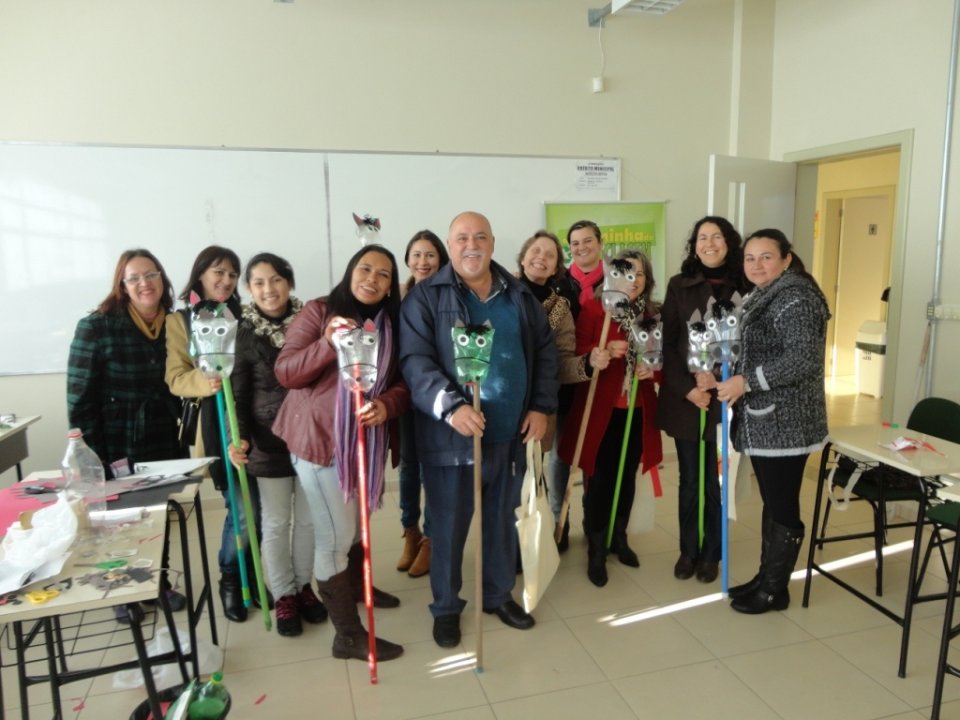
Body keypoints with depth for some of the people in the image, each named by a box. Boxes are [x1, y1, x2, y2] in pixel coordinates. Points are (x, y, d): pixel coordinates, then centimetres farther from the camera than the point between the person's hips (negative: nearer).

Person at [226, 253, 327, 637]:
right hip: (269, 439, -2)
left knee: (309, 518, 14)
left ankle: (304, 586, 33)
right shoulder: (242, 332, -6)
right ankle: (284, 597, 26)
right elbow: (238, 393, -6)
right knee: (275, 522, 9)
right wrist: (240, 438, -21)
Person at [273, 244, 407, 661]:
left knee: (357, 522, 24)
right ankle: (348, 635, 12)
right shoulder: (318, 312, -8)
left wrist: (386, 404, -23)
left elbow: (404, 383, -2)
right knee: (336, 535, -2)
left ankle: (356, 586, 49)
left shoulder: (392, 325, 5)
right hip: (318, 438, -6)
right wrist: (328, 344, -28)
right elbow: (284, 372, -13)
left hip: (366, 440, 6)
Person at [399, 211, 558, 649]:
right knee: (448, 527, 8)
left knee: (503, 521, 19)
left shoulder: (519, 295, 9)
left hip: (510, 432, 5)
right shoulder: (425, 298, -6)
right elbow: (415, 361, -15)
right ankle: (446, 607, 28)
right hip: (450, 436, -4)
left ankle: (499, 594, 39)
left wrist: (541, 406, 2)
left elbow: (545, 351, 12)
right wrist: (451, 407, -28)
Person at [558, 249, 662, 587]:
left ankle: (619, 537, 33)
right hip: (600, 407, -5)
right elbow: (576, 351, -10)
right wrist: (602, 353, -28)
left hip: (638, 409, 5)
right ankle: (595, 550, 14)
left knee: (627, 476, 15)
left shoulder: (652, 315, 8)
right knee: (599, 479, 1)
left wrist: (652, 368, -6)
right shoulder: (593, 307, -6)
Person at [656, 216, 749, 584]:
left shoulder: (743, 288, 0)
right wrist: (687, 388, -11)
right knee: (689, 480, 9)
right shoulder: (679, 285, 3)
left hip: (725, 398, 0)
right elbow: (667, 343, -1)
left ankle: (711, 554, 24)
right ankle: (688, 551, 24)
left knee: (715, 480, 7)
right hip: (683, 398, 1)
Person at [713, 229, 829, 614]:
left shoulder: (795, 298, -15)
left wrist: (746, 381, -21)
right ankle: (765, 578, 29)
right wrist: (720, 377, 6)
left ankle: (775, 590, 15)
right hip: (762, 421, 10)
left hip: (785, 423, -10)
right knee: (771, 503, 17)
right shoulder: (761, 298, 17)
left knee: (783, 507, 2)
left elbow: (803, 360, -25)